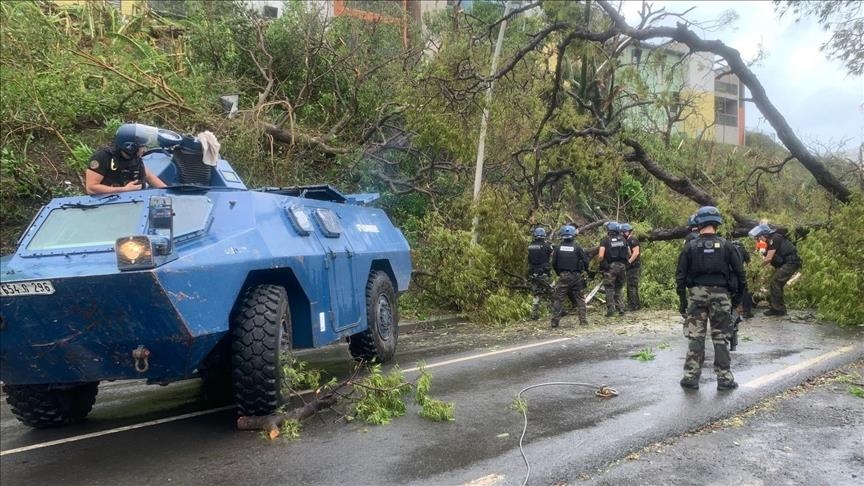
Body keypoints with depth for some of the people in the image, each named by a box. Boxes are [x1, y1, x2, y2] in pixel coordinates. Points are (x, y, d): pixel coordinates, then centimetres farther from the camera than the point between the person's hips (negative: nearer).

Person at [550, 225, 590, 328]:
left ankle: (555, 321, -1)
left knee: (558, 299, 3)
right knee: (579, 298, 10)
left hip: (563, 276, 0)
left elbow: (554, 263, 3)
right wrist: (583, 270, 14)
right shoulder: (577, 247, -4)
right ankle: (583, 320, 10)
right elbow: (586, 261, -5)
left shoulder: (558, 247, 0)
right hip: (576, 276, 0)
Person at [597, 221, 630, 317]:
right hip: (622, 266, 5)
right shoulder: (623, 240, 10)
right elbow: (629, 254, 11)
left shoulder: (605, 240, -5)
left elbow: (601, 256, -14)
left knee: (609, 289, 3)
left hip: (610, 267, -4)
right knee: (618, 289, 15)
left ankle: (610, 310, 0)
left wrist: (601, 262, 5)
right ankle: (621, 309, 10)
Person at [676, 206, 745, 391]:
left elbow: (680, 273, -2)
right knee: (720, 338, 7)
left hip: (697, 294, 0)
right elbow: (739, 271, 1)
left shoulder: (690, 246, -2)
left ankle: (691, 377, 6)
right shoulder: (726, 246, -2)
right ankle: (724, 378, 9)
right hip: (720, 295, 0)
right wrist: (737, 291, 12)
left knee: (695, 337, 5)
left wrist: (681, 289, 8)